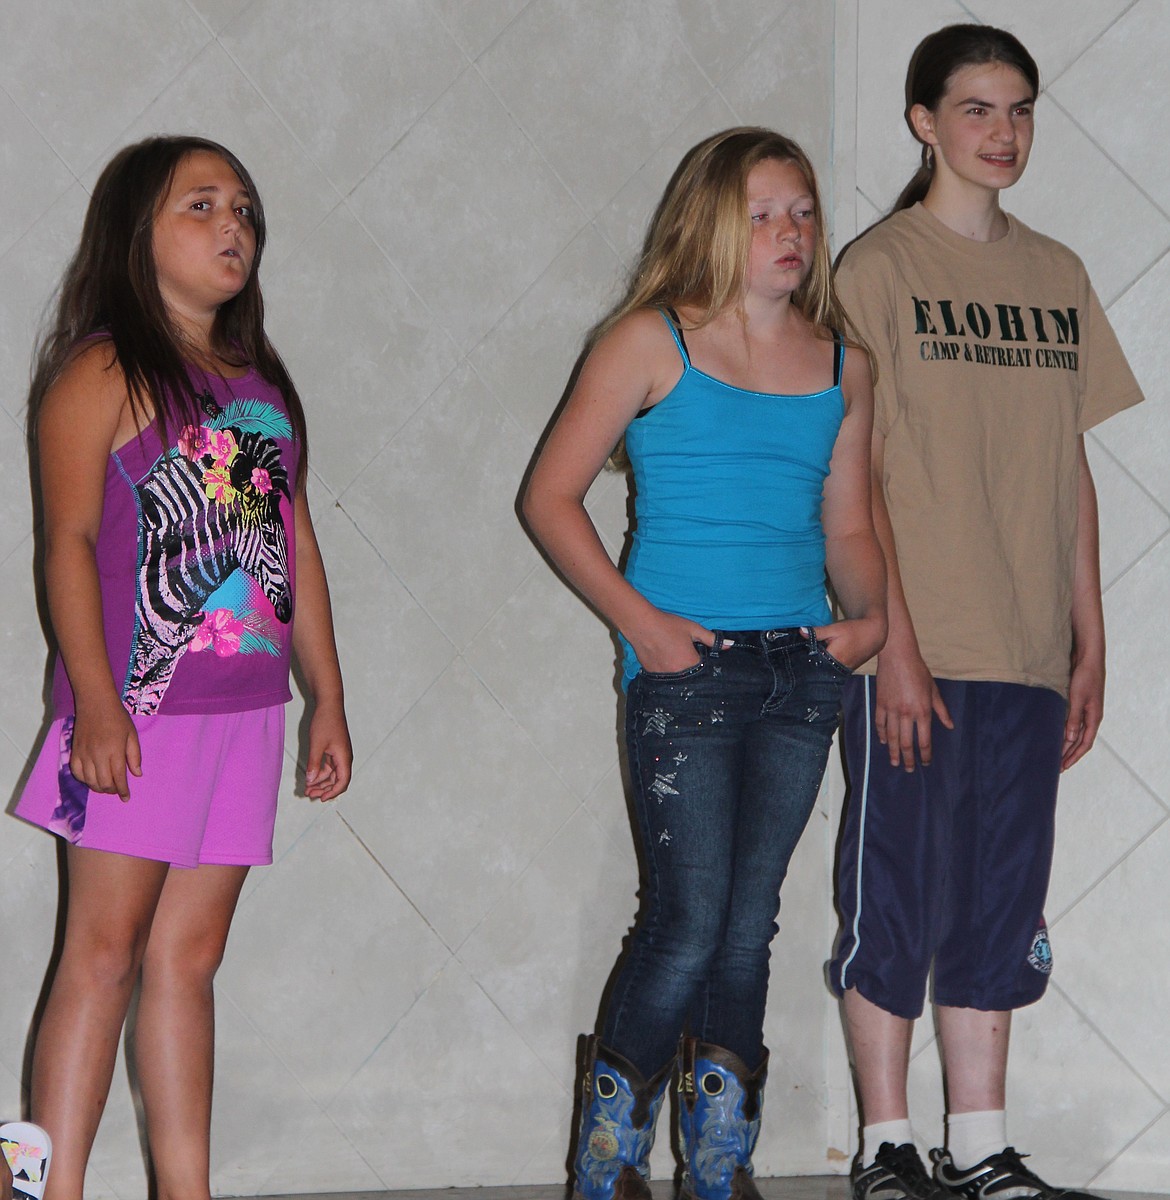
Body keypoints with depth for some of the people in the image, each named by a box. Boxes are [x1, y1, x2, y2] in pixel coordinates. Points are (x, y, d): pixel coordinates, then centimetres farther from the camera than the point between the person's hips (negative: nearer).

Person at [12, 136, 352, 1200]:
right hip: (137, 711, -6)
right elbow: (70, 540, -9)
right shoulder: (104, 373, -2)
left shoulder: (264, 385, 18)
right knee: (105, 950, -5)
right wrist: (96, 701, -18)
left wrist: (328, 697, 16)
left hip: (245, 709, 6)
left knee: (190, 955, 8)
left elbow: (298, 545, 19)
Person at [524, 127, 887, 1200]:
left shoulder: (841, 366, 12)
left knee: (750, 923, 8)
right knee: (689, 924, -7)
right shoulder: (652, 342, -1)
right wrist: (639, 619, -10)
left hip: (802, 667, 5)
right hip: (687, 665, -4)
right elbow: (551, 496, -2)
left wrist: (870, 610, -1)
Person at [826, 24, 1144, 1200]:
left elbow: (1072, 471, 14)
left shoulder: (1057, 275, 13)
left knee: (1000, 905, 9)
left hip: (1028, 656, 5)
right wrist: (895, 651, -13)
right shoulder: (879, 269, -3)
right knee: (895, 896, 1)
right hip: (913, 652, -5)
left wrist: (1090, 643, 10)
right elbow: (860, 478, -7)